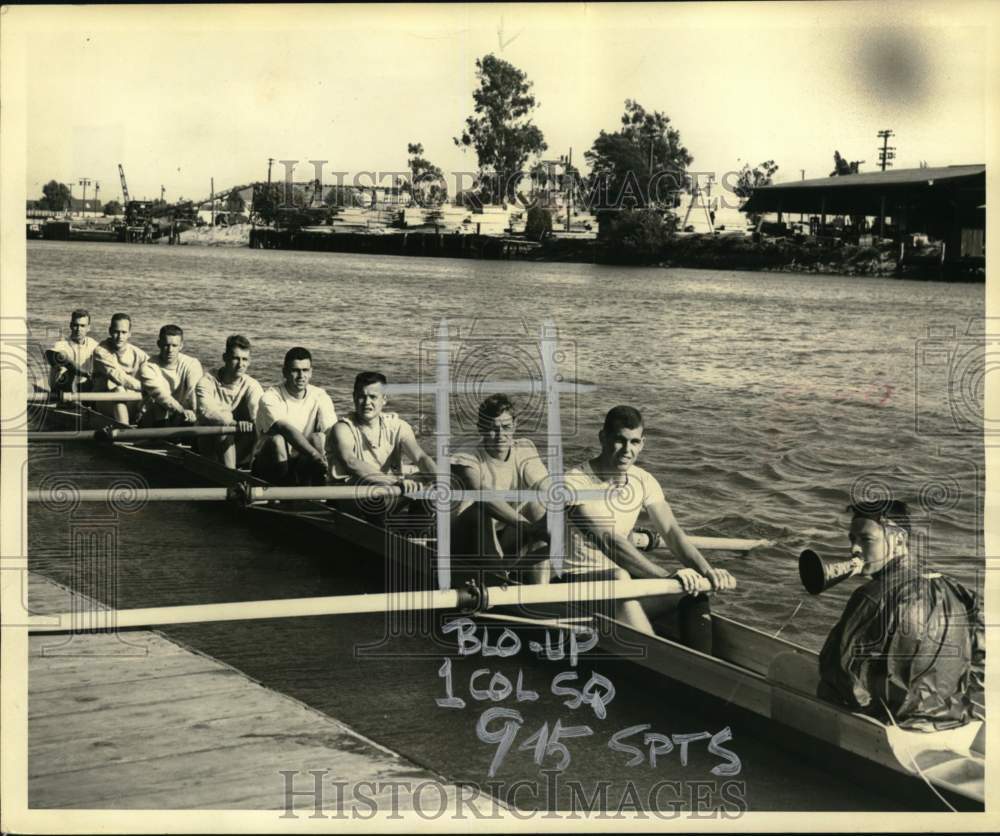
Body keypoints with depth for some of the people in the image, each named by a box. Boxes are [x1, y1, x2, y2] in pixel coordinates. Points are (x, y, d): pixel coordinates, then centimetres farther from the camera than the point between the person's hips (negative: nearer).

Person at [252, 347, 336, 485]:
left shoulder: (320, 397, -5)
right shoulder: (270, 398, -17)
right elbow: (287, 430, -33)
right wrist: (316, 456, -47)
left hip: (303, 466, 3)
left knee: (318, 438, -24)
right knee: (276, 439, -32)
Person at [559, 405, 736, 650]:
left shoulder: (643, 481, 3)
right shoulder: (576, 482, -19)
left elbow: (671, 531, -5)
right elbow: (609, 542, -30)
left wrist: (706, 570, -25)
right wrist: (666, 575, -41)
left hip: (619, 575, 7)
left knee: (694, 598, -15)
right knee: (619, 579, -39)